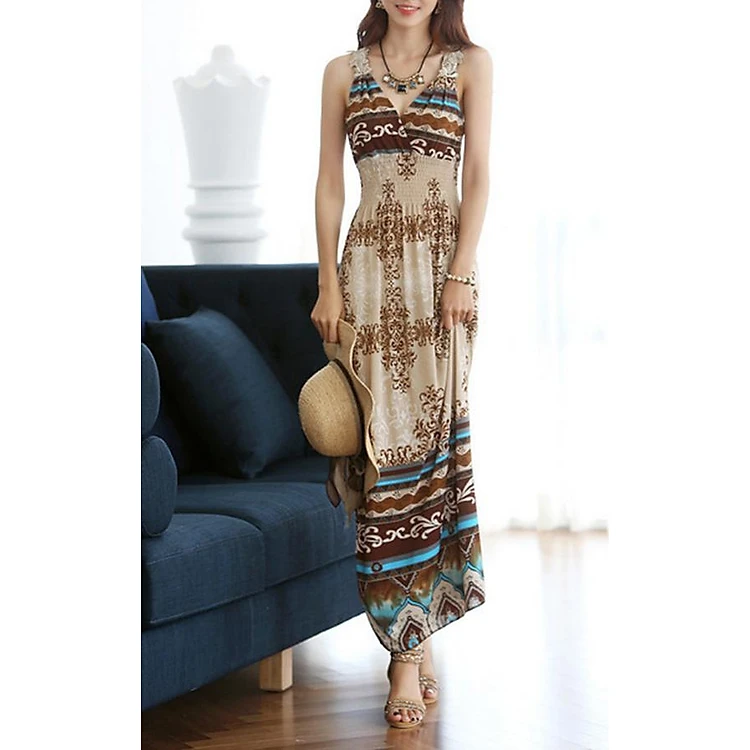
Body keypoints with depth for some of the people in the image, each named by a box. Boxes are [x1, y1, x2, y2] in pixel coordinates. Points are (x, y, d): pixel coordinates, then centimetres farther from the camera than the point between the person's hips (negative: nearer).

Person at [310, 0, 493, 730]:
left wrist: (461, 274, -10)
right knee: (386, 437, -4)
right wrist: (328, 282, -1)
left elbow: (477, 175, -1)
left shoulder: (469, 64, 6)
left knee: (434, 434, -1)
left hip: (441, 265, 0)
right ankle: (411, 644, -3)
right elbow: (328, 183, 7)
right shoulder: (344, 72, 9)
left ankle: (416, 626, 9)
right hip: (371, 264, 1)